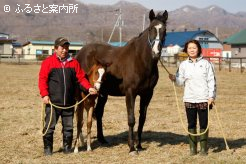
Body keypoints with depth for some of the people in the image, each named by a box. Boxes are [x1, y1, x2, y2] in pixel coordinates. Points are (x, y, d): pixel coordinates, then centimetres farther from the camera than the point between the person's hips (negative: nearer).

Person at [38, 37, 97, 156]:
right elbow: (42, 79, -6)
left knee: (68, 127, 11)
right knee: (50, 126, 1)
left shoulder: (74, 63, 9)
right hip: (53, 101, -3)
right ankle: (47, 148, 12)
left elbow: (81, 78, 9)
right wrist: (44, 94, -17)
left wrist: (88, 88, -7)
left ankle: (67, 147, 23)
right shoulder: (48, 62, -2)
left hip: (69, 102, 3)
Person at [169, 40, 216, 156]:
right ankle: (192, 148, 14)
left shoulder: (206, 64, 0)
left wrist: (211, 96, -7)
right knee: (191, 125, 7)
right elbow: (181, 81, 6)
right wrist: (174, 79, -15)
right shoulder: (183, 65, 6)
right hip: (189, 99, 2)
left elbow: (211, 81, 0)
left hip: (204, 99, -2)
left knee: (203, 124, 3)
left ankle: (203, 148, 11)